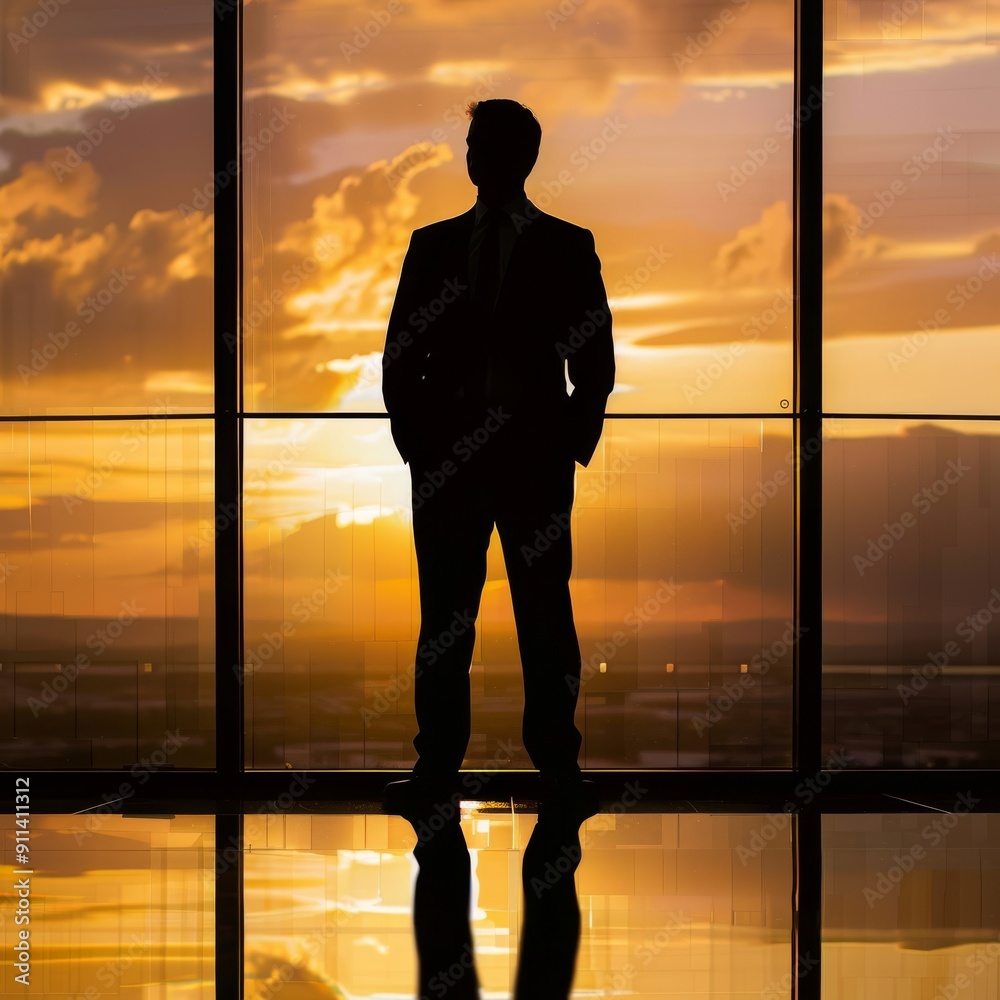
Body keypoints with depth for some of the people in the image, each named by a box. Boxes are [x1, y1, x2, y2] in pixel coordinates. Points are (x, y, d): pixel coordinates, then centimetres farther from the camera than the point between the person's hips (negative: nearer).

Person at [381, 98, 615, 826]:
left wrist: (574, 443, -4)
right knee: (444, 616, 4)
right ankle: (438, 768, 9)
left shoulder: (568, 247, 4)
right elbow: (401, 355, 10)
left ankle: (558, 767, 5)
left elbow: (594, 358, 3)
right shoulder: (432, 246, 11)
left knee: (546, 616, -1)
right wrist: (413, 439, 1)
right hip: (446, 456, 2)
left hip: (537, 456, -2)